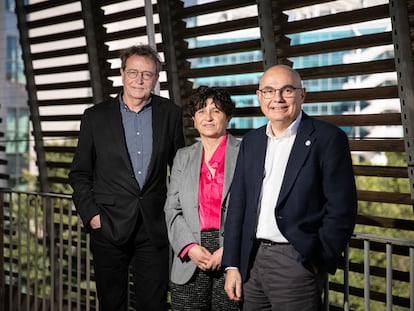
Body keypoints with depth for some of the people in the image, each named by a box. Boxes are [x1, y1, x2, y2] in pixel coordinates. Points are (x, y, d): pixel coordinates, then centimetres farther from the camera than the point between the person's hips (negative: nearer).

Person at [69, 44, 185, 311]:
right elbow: (80, 174, 6)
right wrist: (90, 215, -4)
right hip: (109, 227, 0)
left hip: (155, 227, 0)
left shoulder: (170, 114, 4)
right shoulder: (96, 117, 2)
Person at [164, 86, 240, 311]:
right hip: (189, 261, 3)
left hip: (232, 259, -2)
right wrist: (190, 247, -5)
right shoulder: (183, 157, 13)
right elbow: (172, 209, 9)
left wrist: (229, 250, -10)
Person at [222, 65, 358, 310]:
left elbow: (341, 209, -9)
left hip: (297, 262, -5)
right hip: (252, 261, 5)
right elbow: (238, 204, 10)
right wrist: (232, 264, 6)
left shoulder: (328, 138, -6)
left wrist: (318, 263, -11)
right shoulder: (251, 141, 11)